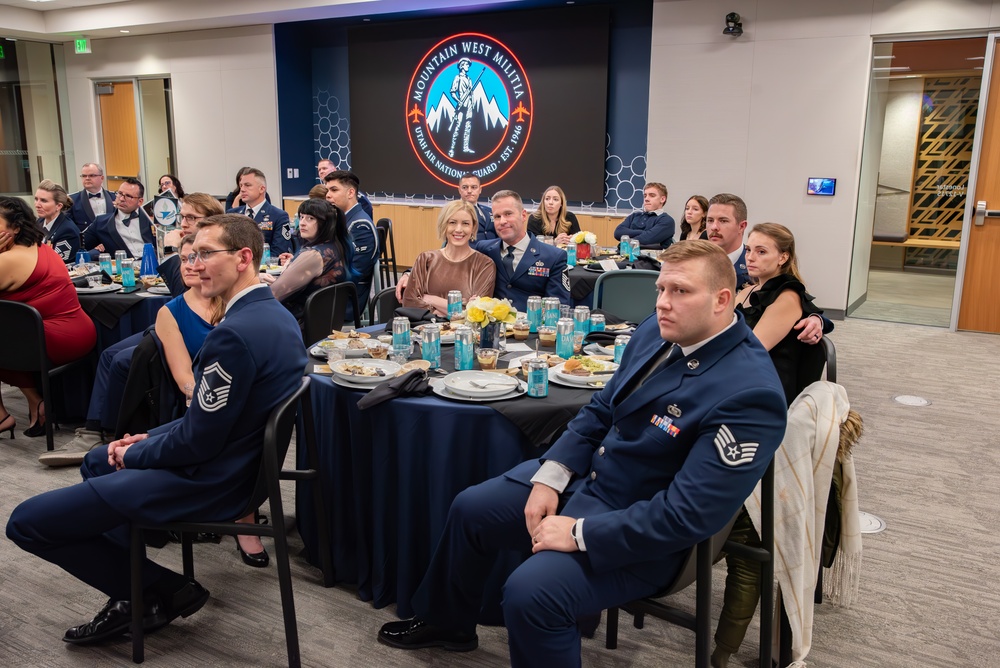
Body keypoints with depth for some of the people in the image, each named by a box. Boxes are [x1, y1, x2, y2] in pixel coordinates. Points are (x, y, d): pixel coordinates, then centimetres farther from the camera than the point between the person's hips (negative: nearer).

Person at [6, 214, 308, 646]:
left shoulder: (234, 334, -29)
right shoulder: (275, 314, 4)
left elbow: (197, 442, -24)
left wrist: (134, 454, -5)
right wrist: (150, 437, 9)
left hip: (207, 481, -10)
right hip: (239, 460, 10)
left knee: (26, 522, -2)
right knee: (96, 461, 31)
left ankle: (163, 592, 9)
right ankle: (131, 588, 26)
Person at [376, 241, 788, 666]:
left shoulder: (748, 394, -28)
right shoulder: (658, 331, -3)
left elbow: (691, 514, -29)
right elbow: (602, 408, 7)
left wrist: (580, 533, -25)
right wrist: (549, 476, -5)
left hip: (641, 531, -8)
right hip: (583, 473, 8)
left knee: (529, 593, -26)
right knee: (470, 509, 14)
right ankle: (447, 622, 40)